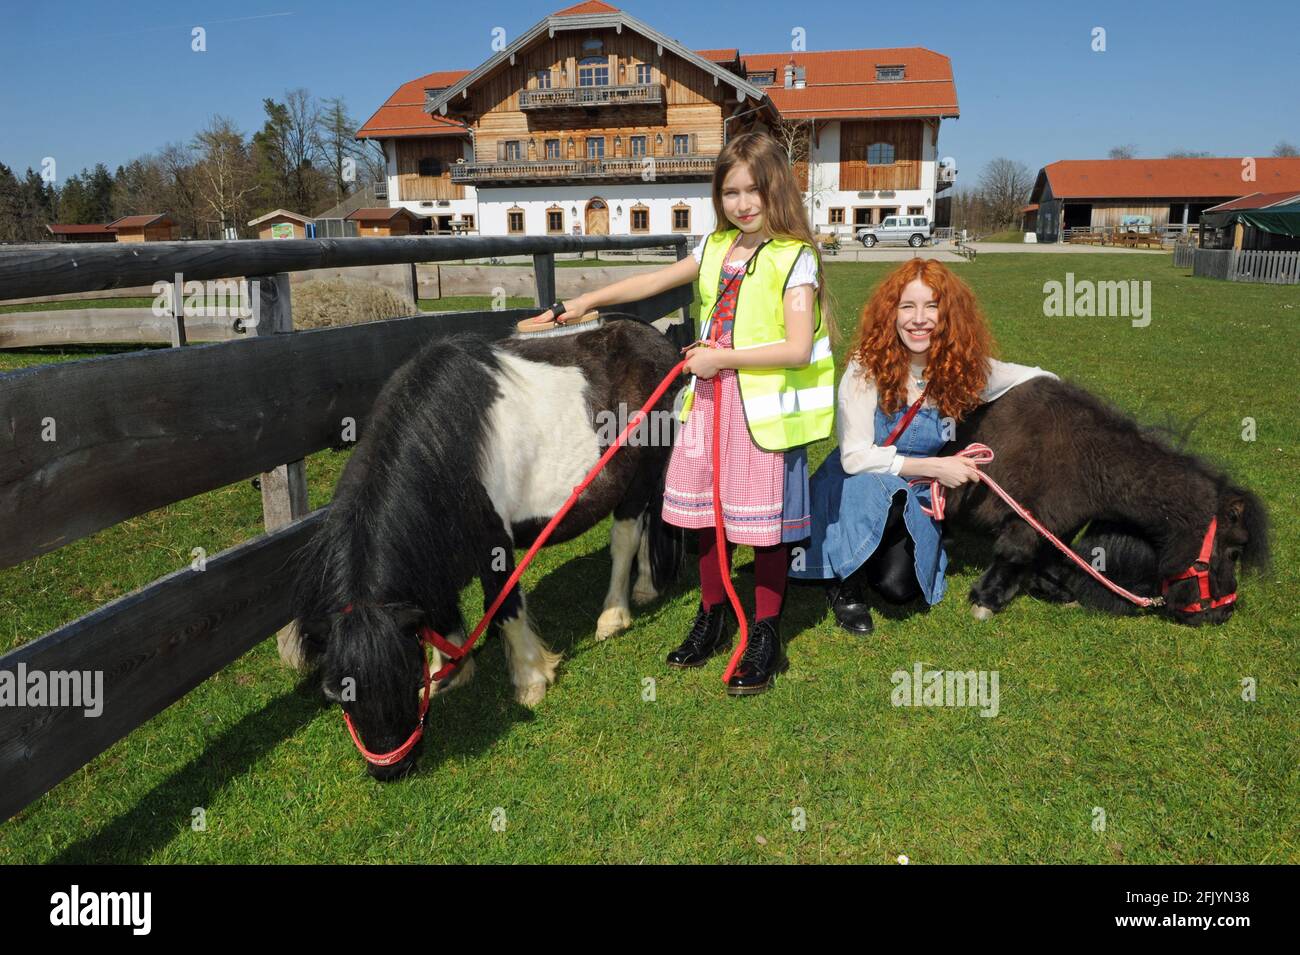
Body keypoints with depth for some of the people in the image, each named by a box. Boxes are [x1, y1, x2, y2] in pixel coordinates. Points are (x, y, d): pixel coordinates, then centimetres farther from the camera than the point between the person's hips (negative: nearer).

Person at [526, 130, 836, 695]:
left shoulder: (793, 258, -9)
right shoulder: (716, 248, 11)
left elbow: (798, 349, -18)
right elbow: (653, 282, 19)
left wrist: (722, 357, -16)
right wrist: (587, 300, 15)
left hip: (765, 408, -6)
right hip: (711, 399, 6)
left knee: (765, 522, 3)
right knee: (710, 515, 14)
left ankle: (765, 637, 18)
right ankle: (711, 621, 31)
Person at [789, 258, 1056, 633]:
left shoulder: (963, 368, -10)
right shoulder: (867, 367, -20)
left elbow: (1039, 379, 5)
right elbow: (855, 457, -22)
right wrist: (935, 467, -24)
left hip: (916, 499, 3)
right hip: (853, 490, -2)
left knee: (899, 587, -21)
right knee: (872, 486, -38)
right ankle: (847, 584, -11)